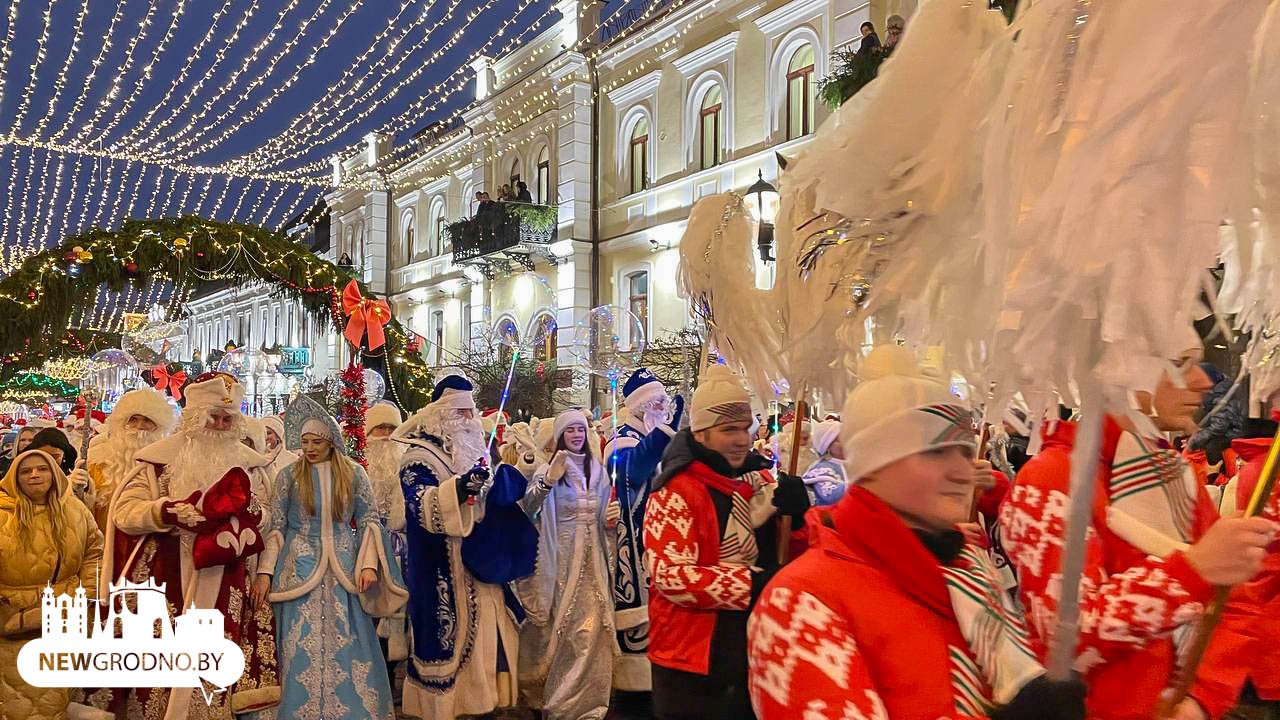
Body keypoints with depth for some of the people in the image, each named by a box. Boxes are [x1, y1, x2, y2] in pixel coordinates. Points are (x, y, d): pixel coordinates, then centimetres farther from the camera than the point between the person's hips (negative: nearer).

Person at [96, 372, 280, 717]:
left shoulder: (247, 462, 10)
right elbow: (124, 512, -2)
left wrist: (245, 512, -7)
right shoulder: (162, 457, 1)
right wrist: (167, 510, -18)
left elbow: (265, 514, 15)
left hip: (225, 587, 2)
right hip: (166, 581, -2)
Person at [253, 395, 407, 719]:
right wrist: (265, 572, -7)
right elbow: (275, 527, 2)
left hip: (344, 571, 1)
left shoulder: (354, 473, 2)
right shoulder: (289, 476, 2)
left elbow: (369, 521, 3)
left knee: (349, 649, 5)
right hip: (300, 572, 0)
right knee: (303, 652, 4)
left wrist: (369, 564, -8)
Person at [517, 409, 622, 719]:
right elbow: (526, 510, -21)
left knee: (592, 627, 2)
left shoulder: (597, 470, 11)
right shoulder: (548, 470, -4)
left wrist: (612, 518, -4)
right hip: (562, 557, -4)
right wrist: (548, 481, -36)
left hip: (592, 558, 4)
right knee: (563, 628, 0)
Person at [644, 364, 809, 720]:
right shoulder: (677, 492, -15)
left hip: (757, 651, 6)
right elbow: (669, 575, -22)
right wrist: (753, 584, -27)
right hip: (695, 663, -6)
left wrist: (797, 512, -12)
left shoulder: (761, 479, 5)